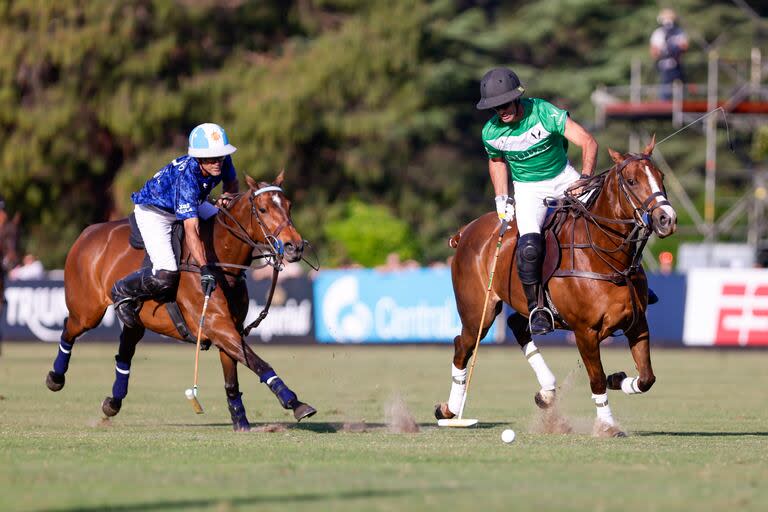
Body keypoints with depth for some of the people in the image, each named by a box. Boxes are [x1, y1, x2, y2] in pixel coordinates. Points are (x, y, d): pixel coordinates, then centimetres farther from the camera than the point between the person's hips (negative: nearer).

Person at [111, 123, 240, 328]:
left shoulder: (223, 161, -21)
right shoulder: (186, 176, -40)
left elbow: (231, 182, 8)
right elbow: (191, 230, -46)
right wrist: (204, 269, -52)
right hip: (153, 211, -8)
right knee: (166, 275, -23)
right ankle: (123, 293, 4)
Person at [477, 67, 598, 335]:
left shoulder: (545, 113, -22)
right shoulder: (491, 133, -12)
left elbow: (588, 142, -22)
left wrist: (585, 178, -34)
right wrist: (501, 198, 2)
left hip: (564, 177, 1)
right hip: (528, 188, -1)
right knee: (530, 247, -27)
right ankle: (535, 308, -10)